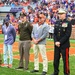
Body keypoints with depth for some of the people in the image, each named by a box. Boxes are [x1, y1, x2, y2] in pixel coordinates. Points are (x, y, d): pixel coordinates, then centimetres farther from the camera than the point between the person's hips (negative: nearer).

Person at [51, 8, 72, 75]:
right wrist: (56, 42, -6)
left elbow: (68, 35, -13)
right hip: (56, 44, 6)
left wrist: (60, 42, -16)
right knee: (56, 59, 11)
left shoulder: (68, 23, -7)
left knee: (65, 60, -1)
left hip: (65, 45, -5)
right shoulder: (57, 23, 10)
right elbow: (55, 33, 9)